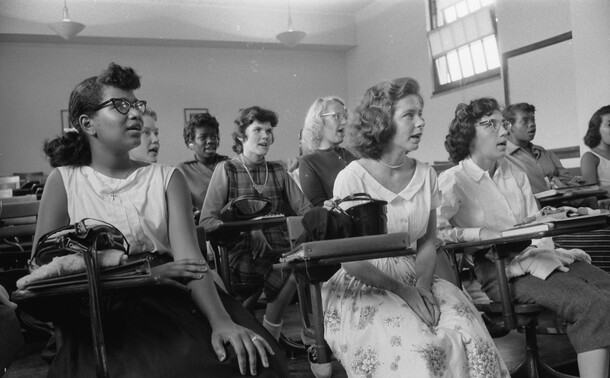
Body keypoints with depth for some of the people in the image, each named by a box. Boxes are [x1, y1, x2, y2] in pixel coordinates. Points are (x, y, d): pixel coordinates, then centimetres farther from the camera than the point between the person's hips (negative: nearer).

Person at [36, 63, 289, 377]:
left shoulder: (167, 178, 9)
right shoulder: (64, 180, 6)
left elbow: (189, 256, -4)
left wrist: (222, 321, -23)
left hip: (172, 303, 2)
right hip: (99, 316, -1)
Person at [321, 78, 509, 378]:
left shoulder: (426, 175, 6)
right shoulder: (352, 178, -10)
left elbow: (428, 242, 9)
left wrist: (422, 283, -10)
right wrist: (401, 290, -18)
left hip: (416, 281, 5)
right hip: (363, 287, -4)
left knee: (471, 339, -21)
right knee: (420, 350, -29)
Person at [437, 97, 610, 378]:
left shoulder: (514, 172, 15)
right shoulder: (453, 181, -6)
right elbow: (434, 230, -16)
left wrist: (546, 248, -5)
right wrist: (480, 234, -21)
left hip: (537, 257, 7)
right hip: (502, 272, -7)